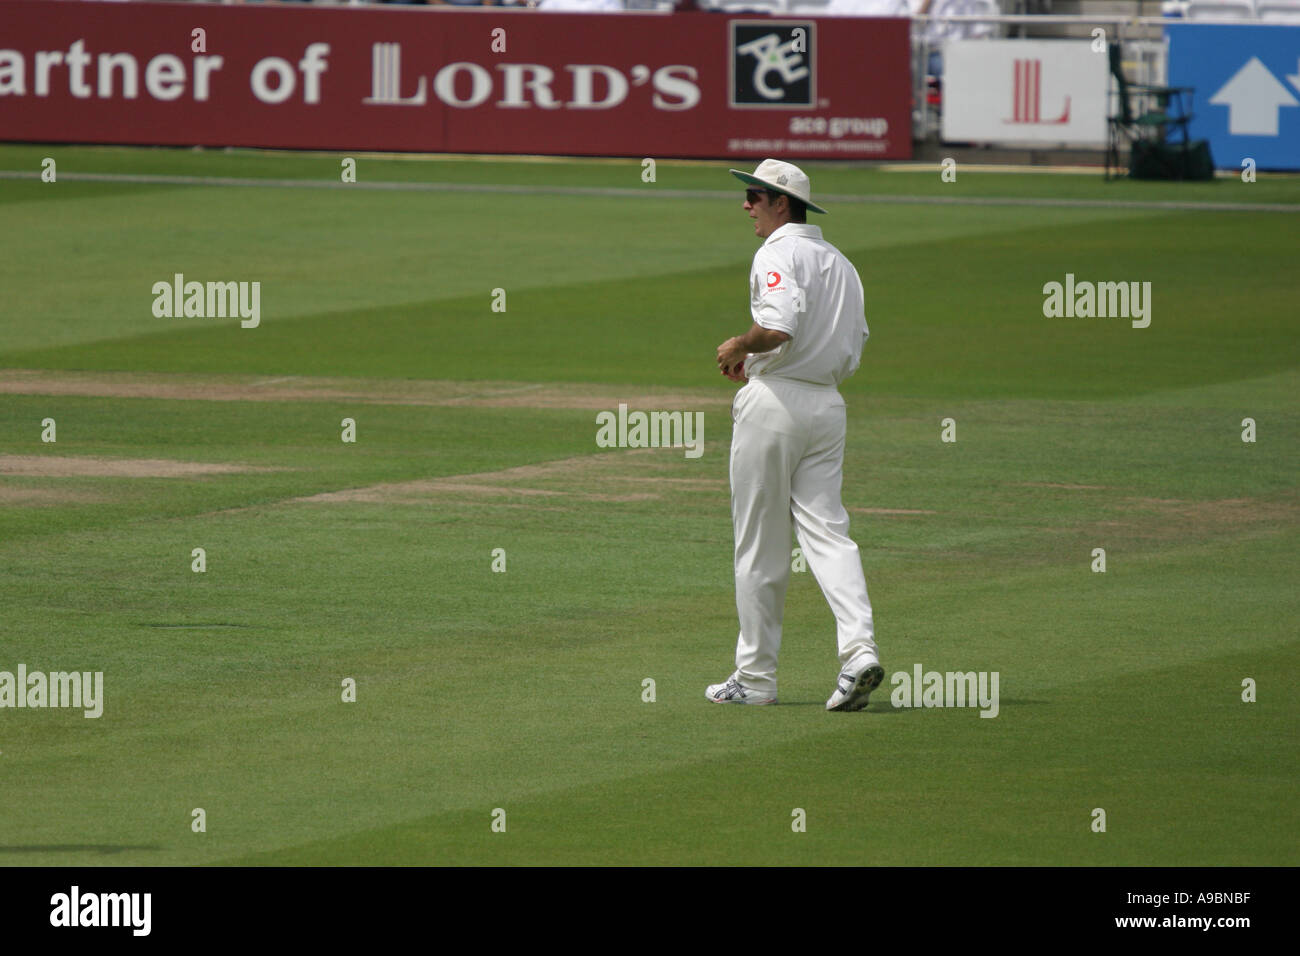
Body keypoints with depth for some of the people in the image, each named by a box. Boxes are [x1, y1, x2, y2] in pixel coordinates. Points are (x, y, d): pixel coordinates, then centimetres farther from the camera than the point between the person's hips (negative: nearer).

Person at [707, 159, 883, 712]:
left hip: (775, 400, -7)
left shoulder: (778, 254, -10)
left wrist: (738, 347, -7)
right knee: (827, 530, 1)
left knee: (759, 543, 2)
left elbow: (777, 328, -27)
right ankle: (859, 648, -20)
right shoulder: (840, 263, 17)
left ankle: (755, 676, 7)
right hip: (828, 402, 7)